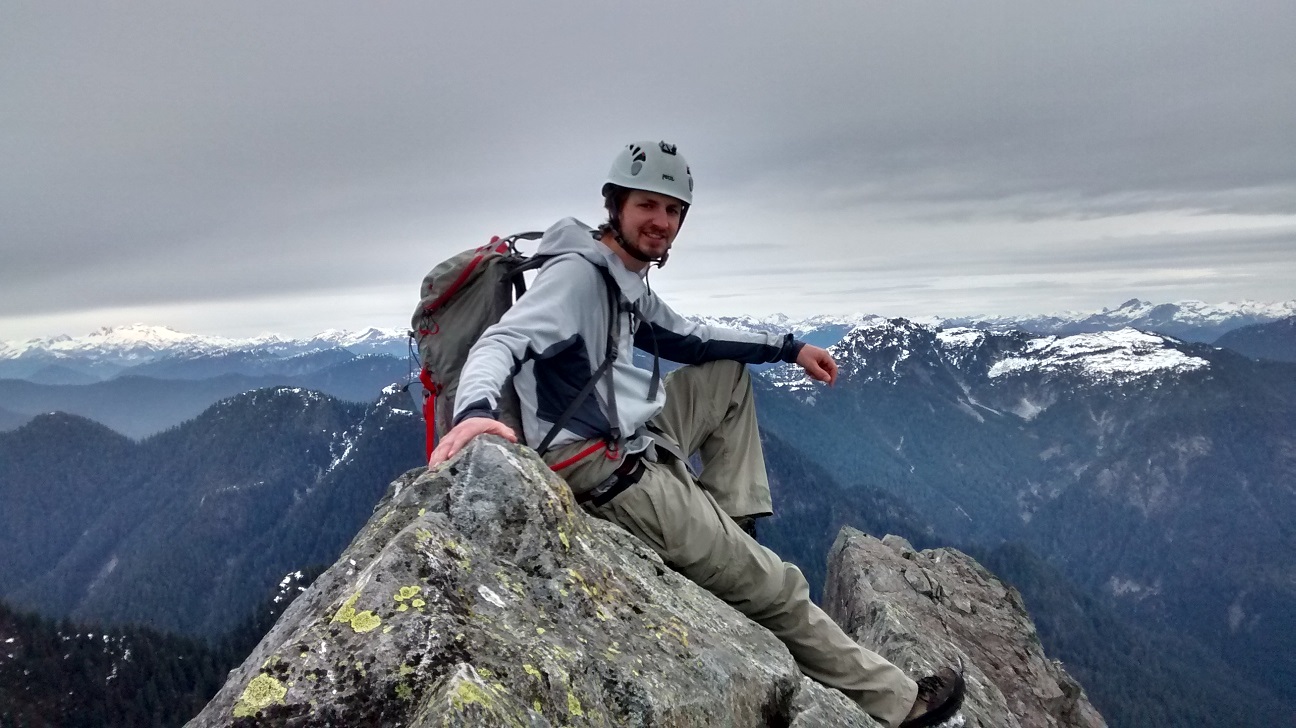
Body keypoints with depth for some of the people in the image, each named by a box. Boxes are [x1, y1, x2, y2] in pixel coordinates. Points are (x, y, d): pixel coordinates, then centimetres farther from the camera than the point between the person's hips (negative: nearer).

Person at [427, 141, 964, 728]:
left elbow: (690, 340, 22)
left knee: (729, 373, 24)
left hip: (637, 439, 10)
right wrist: (475, 409, -51)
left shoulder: (629, 281, 11)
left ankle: (730, 530, 14)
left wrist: (788, 348, 21)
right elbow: (502, 342, -29)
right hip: (611, 476, -10)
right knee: (776, 589, 0)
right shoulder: (579, 272, -16)